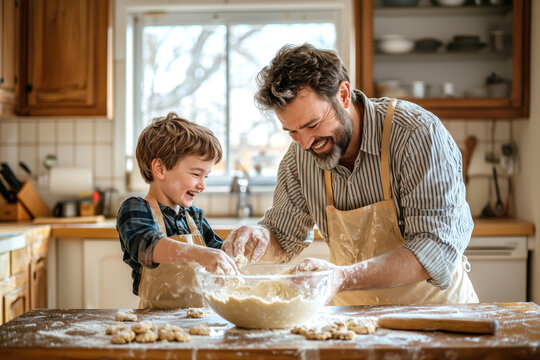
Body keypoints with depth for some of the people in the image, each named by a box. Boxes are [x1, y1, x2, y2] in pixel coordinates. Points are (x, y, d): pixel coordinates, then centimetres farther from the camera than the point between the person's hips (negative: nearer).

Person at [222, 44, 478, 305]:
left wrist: (343, 278, -38)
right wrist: (261, 239, -16)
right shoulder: (299, 156, -4)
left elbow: (438, 248, -27)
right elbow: (283, 240, 8)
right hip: (356, 312, 3)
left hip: (436, 305, -3)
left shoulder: (418, 135, -21)